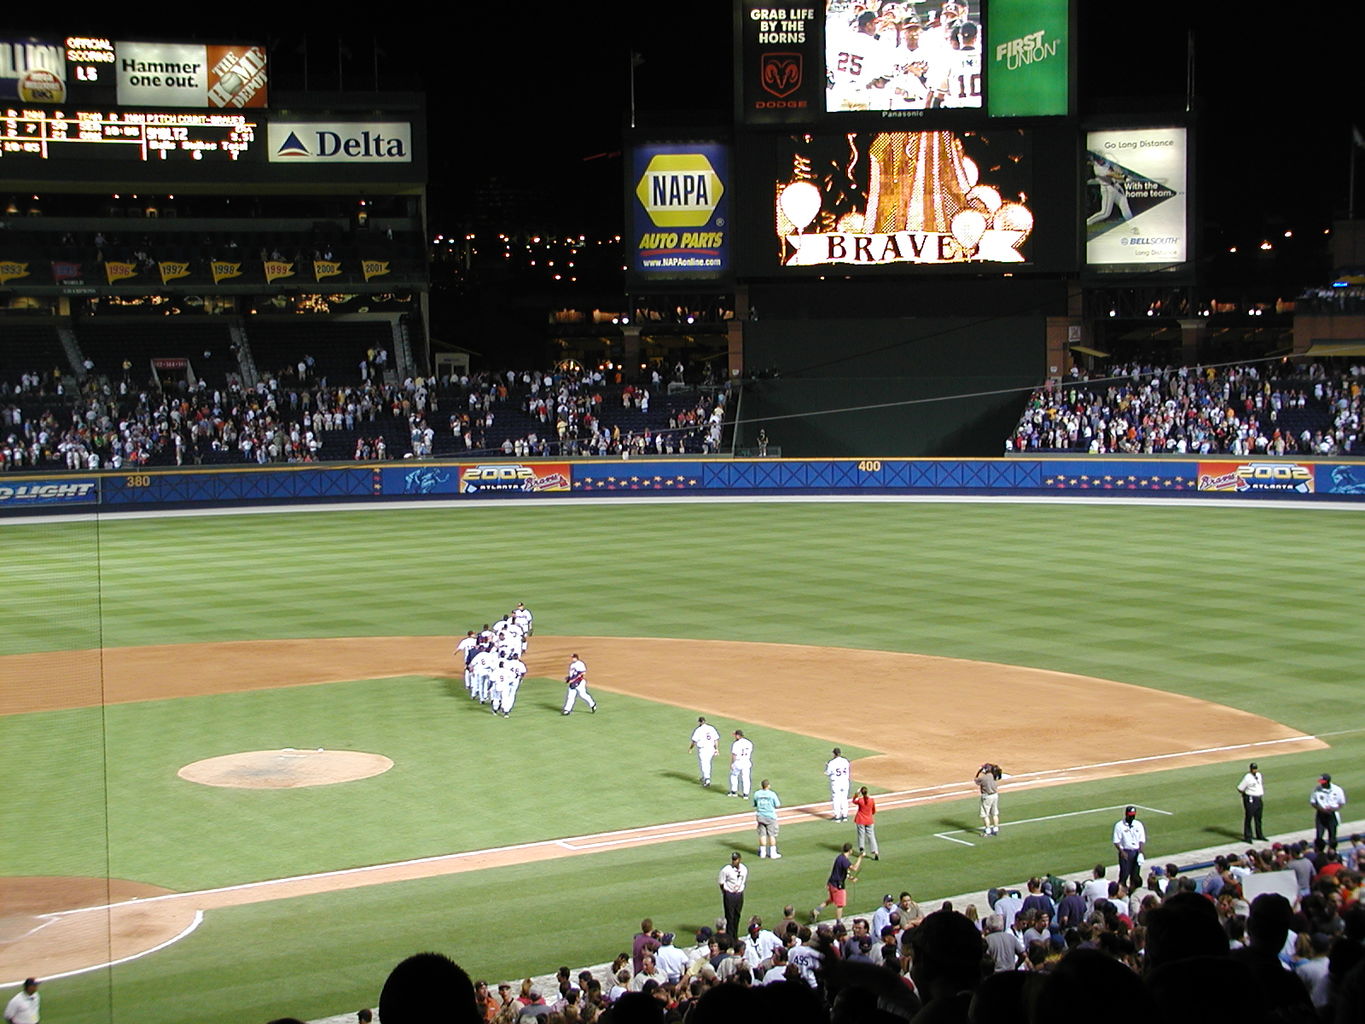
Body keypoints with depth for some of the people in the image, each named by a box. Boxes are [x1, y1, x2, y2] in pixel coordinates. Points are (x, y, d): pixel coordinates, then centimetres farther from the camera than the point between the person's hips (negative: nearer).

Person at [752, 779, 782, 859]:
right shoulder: (772, 794, -14)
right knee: (772, 835, 4)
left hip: (760, 816, 3)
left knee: (762, 834, 11)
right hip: (770, 817, -3)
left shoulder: (757, 794, -5)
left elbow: (754, 805, 6)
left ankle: (762, 852, 15)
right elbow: (777, 805, -8)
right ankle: (773, 853, 6)